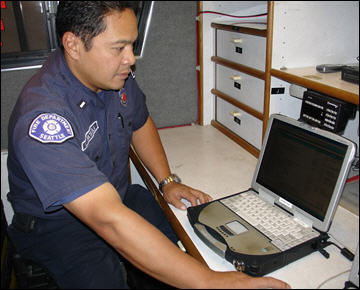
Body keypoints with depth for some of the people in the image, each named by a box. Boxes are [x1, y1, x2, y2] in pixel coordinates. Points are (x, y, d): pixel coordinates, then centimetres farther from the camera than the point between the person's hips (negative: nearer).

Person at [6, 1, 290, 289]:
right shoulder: (41, 117, -33)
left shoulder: (116, 74, -9)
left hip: (117, 197, 6)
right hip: (56, 224, -5)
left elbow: (140, 123, 11)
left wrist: (168, 181, -3)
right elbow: (109, 220, -41)